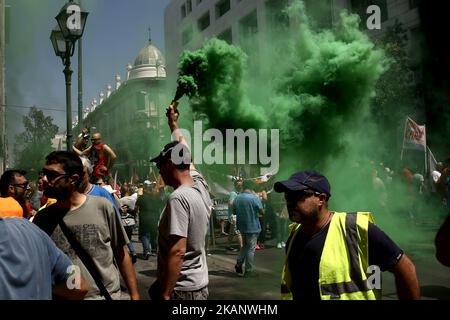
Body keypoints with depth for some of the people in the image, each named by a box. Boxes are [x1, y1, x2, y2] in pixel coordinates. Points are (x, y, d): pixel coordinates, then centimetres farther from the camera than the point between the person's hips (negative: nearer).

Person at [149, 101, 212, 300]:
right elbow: (182, 150, 20)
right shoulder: (201, 186, 2)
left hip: (181, 290, -8)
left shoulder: (178, 198, -21)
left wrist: (165, 295, -23)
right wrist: (173, 123, 34)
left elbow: (177, 251, -26)